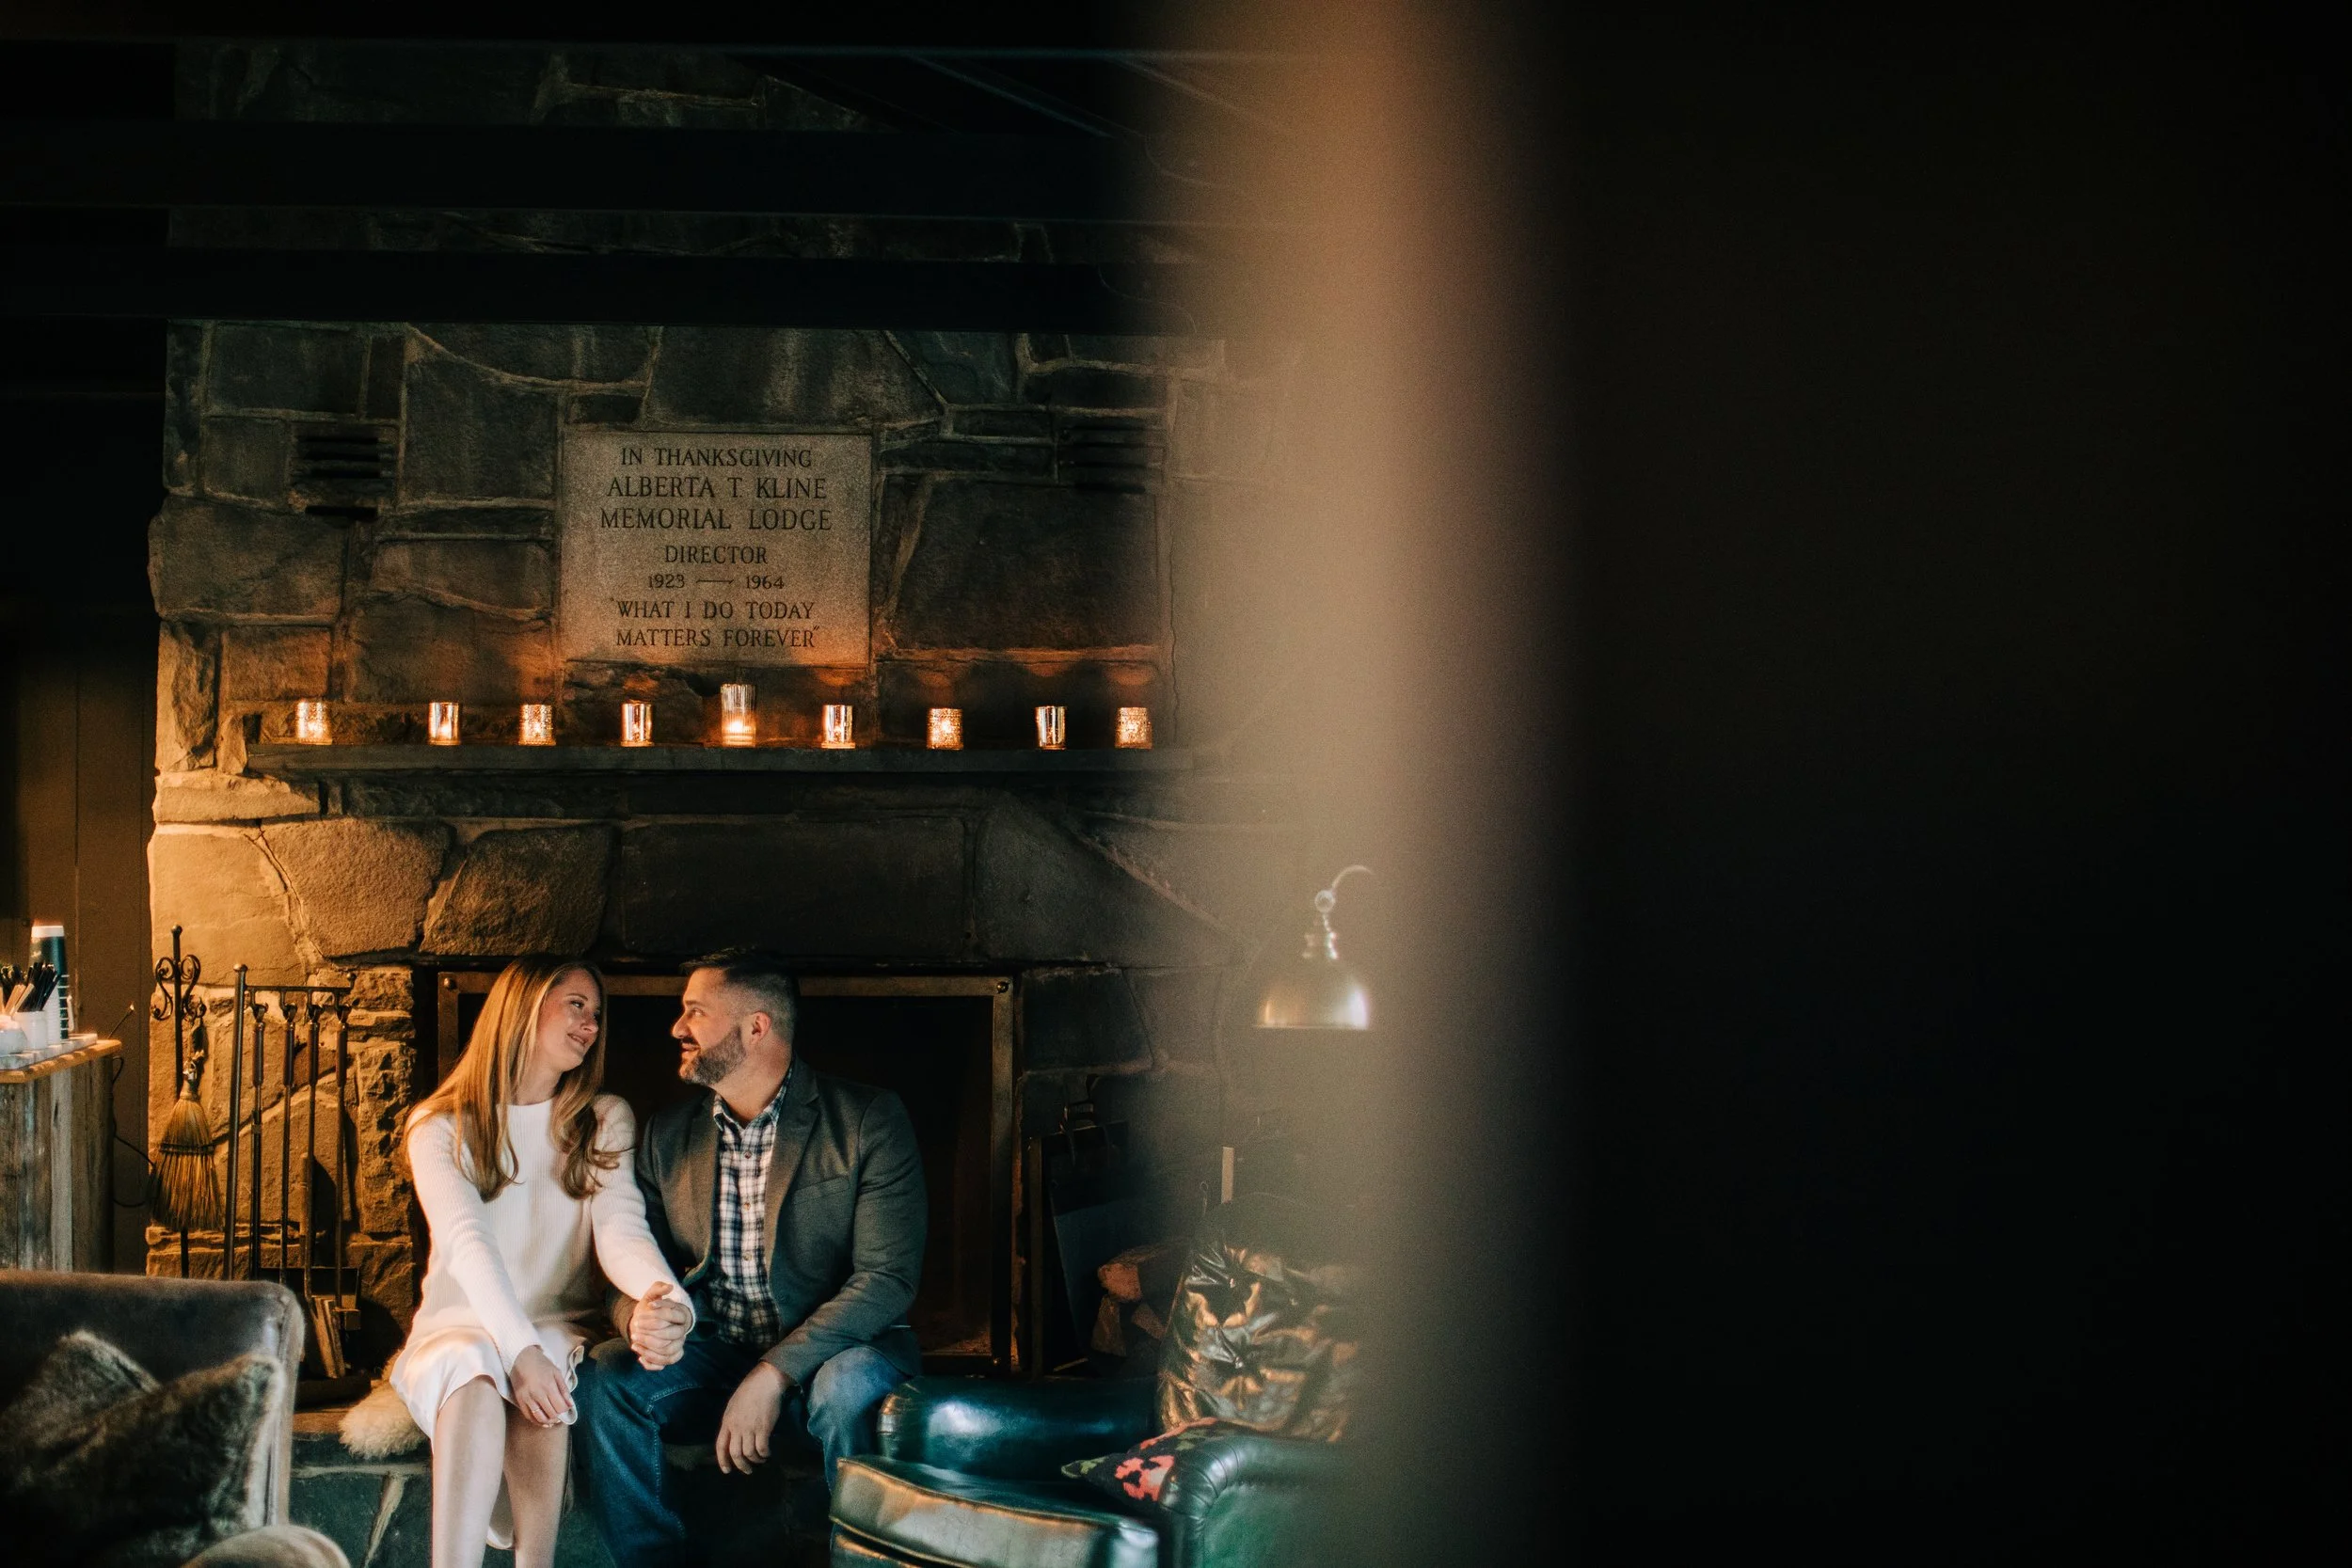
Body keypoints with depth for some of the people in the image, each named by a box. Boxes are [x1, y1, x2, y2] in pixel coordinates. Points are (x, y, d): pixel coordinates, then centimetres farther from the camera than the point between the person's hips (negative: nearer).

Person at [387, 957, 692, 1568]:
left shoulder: (605, 1122, 10)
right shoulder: (440, 1125, 2)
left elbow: (620, 1229, -7)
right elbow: (467, 1241, -14)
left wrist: (663, 1295, -33)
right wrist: (519, 1348, -32)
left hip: (562, 1329, 2)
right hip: (461, 1327, -1)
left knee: (541, 1389, -34)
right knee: (473, 1370, -36)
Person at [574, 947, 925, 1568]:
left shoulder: (868, 1120, -7)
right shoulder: (667, 1136, 9)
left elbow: (887, 1279, -14)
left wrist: (774, 1374, -23)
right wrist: (640, 1316, -18)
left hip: (825, 1354, -4)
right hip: (711, 1357, 4)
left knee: (852, 1388, -38)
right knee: (602, 1378, -23)